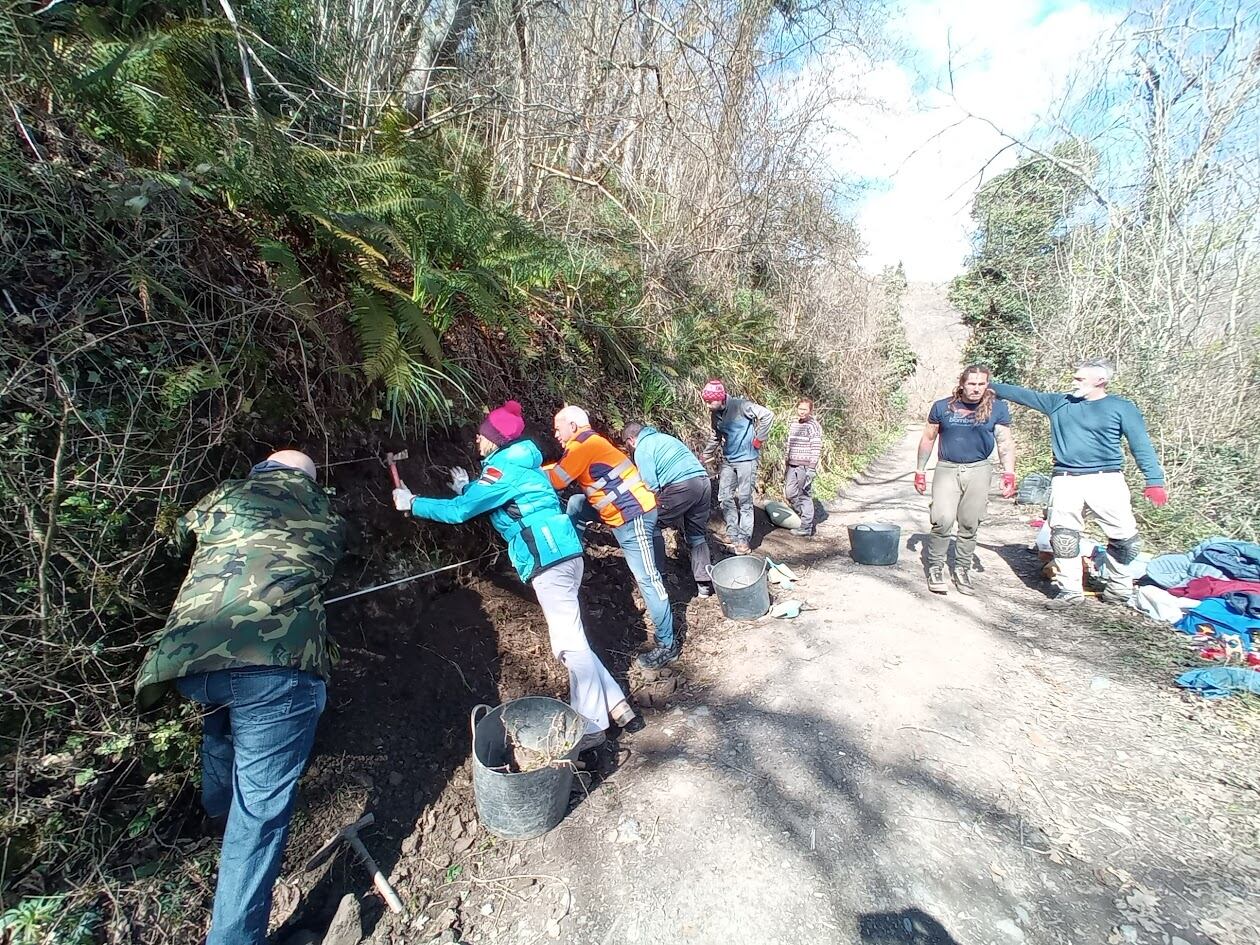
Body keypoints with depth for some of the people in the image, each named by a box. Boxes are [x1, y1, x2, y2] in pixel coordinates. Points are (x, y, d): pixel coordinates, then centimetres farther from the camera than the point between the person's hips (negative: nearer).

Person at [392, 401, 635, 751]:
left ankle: (592, 725, 7)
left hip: (550, 559, -10)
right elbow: (492, 501, 32)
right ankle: (615, 703, 20)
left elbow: (459, 511, -9)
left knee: (569, 642, -3)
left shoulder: (504, 467, -8)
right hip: (562, 554, 10)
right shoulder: (519, 461, 20)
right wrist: (468, 489, 28)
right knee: (571, 639, 14)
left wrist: (413, 504, 3)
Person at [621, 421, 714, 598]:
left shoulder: (642, 449, 4)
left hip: (681, 486, -8)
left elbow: (651, 486, -6)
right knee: (697, 535, 18)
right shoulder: (664, 437, 29)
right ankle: (705, 584, 19)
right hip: (704, 481, 8)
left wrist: (655, 510, 10)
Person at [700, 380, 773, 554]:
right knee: (725, 498, 7)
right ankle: (732, 534, 20)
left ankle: (743, 540, 5)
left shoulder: (740, 406, -17)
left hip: (746, 459, -7)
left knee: (744, 500, -3)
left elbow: (768, 415, -19)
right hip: (728, 460, 7)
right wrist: (705, 456, 17)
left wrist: (758, 439, -15)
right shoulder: (715, 414, 5)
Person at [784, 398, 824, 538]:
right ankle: (804, 515, 26)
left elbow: (816, 448, -11)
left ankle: (807, 527, 4)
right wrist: (787, 463, 19)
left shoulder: (814, 426, -7)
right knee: (790, 492, 6)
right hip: (793, 465, 7)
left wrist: (811, 468, -17)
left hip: (806, 465, -7)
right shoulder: (793, 424, 14)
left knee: (805, 495, -3)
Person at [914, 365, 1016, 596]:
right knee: (943, 520, -13)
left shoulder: (997, 409, 2)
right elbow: (928, 439, 8)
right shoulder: (942, 407, 1)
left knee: (969, 525, 6)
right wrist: (920, 470, 8)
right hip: (946, 469, -1)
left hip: (978, 470, 1)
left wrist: (1009, 474, -8)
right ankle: (936, 568, 3)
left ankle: (962, 570, 22)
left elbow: (1005, 443, 3)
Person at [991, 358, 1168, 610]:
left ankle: (1120, 588, 21)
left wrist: (1154, 480, -6)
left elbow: (1141, 446, 1)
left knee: (1123, 536, 0)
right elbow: (1023, 394, 13)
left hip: (1106, 480, -2)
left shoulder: (1122, 408, 3)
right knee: (1063, 535, 0)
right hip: (1066, 481, 2)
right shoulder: (1059, 403, 11)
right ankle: (1070, 590, 11)